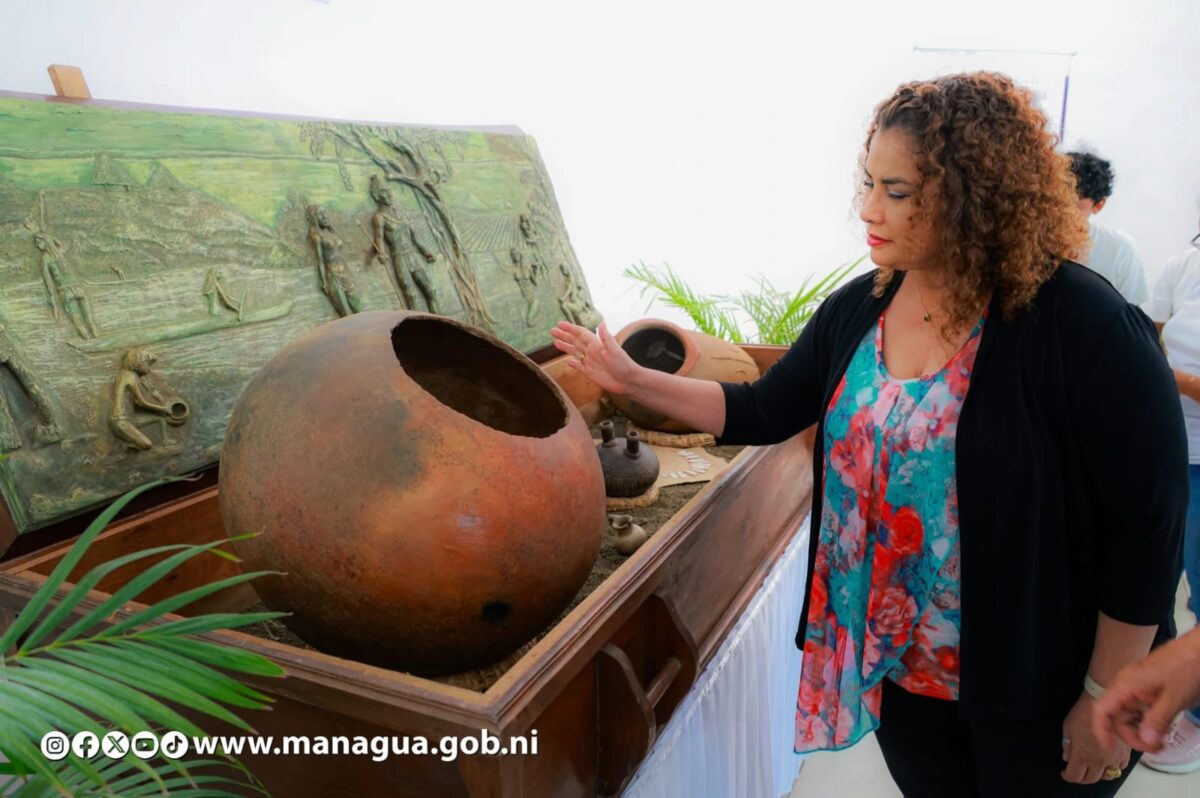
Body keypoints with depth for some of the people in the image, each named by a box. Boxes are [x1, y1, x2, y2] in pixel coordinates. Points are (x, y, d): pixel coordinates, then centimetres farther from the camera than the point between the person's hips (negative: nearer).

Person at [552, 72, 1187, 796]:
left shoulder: (1083, 326, -21)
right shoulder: (858, 309, -4)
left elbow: (1148, 525, -17)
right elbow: (765, 411, 4)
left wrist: (1106, 699, -12)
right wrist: (633, 380, -3)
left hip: (1037, 688, -4)